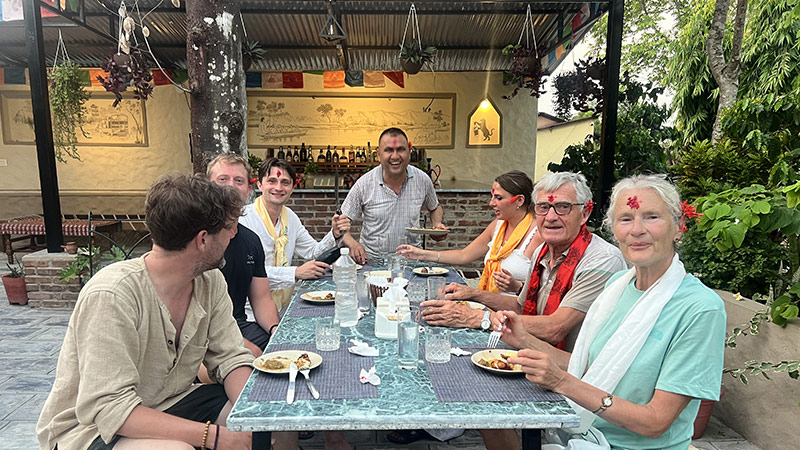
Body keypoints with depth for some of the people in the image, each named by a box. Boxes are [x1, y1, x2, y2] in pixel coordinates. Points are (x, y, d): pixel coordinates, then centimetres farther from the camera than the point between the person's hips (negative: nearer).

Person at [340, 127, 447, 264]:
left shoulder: (422, 180, 0)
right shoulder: (364, 184, -8)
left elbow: (435, 208, 20)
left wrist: (437, 224, 0)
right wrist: (352, 243, -21)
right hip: (371, 261, -1)